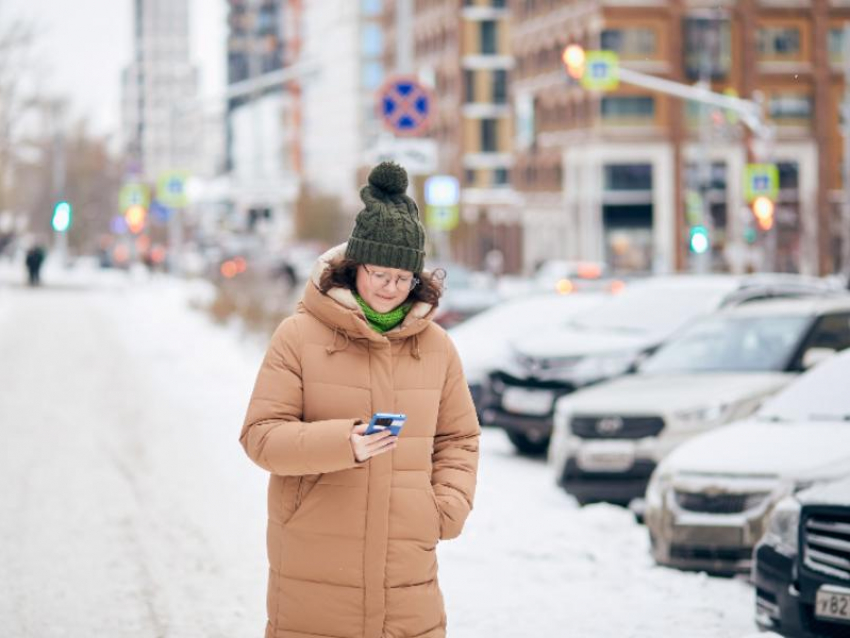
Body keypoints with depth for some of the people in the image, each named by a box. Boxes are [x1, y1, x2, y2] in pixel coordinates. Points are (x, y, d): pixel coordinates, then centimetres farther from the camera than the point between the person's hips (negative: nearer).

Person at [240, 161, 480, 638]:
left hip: (406, 566, 3)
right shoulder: (300, 336, -3)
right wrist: (341, 443, -22)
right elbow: (261, 436, -6)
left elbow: (459, 438, 19)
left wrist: (449, 509, 1)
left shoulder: (435, 345, 8)